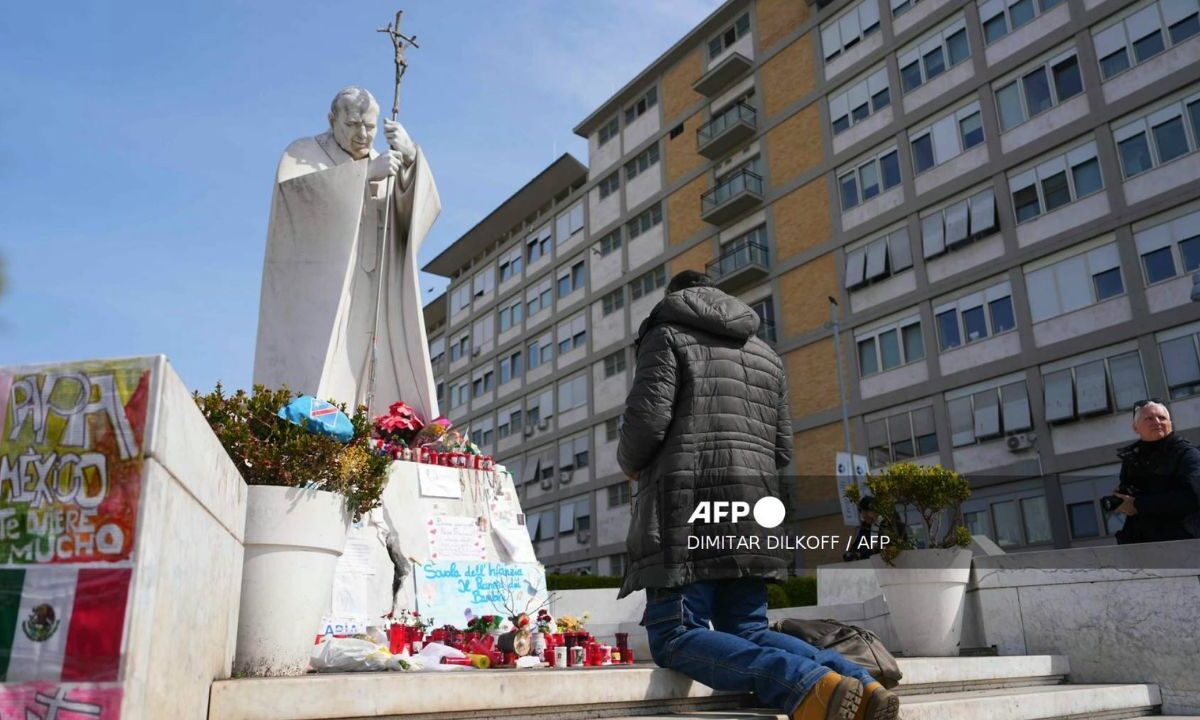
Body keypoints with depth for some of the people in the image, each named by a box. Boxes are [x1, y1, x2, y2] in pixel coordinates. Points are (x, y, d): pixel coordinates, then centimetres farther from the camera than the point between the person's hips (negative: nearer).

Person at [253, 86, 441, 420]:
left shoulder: (386, 169, 18)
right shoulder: (303, 153, 6)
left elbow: (422, 206, -1)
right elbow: (295, 186, -18)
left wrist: (410, 157, -18)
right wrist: (366, 173, -22)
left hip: (366, 304, 4)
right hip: (314, 298, -4)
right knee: (306, 389, -18)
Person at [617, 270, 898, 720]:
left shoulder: (668, 336, 5)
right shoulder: (765, 354, 24)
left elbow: (646, 421, -9)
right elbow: (782, 450, 20)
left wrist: (630, 464, 10)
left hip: (688, 509, -7)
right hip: (752, 514, 7)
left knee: (675, 637, -8)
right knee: (748, 633, 12)